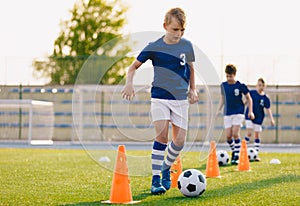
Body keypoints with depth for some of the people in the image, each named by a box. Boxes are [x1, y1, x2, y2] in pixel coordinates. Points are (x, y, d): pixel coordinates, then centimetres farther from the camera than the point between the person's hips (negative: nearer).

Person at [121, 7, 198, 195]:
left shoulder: (187, 46, 2)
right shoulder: (154, 47, -5)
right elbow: (134, 66, 4)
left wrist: (192, 89, 14)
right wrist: (129, 83, -13)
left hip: (181, 98, 3)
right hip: (159, 97, -3)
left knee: (180, 140, -2)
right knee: (162, 134, -20)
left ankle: (166, 167, 27)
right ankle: (156, 180, -14)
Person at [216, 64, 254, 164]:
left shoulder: (241, 85, -7)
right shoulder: (223, 85, 3)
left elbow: (249, 98, 2)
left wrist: (250, 111, -2)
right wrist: (219, 109, 9)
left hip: (238, 113, -3)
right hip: (227, 114, 4)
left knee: (235, 134, -14)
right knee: (228, 136, -2)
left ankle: (236, 156, -6)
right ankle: (234, 150, 24)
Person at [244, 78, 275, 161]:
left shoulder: (265, 98, -3)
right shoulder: (251, 93, -6)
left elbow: (268, 109, -2)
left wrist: (271, 119, -11)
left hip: (259, 118, 2)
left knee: (257, 135, 7)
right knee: (249, 133, -14)